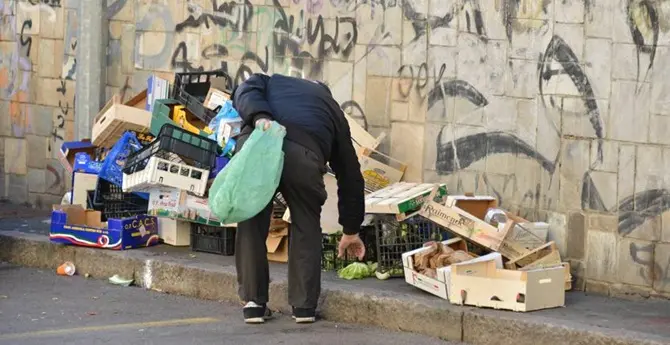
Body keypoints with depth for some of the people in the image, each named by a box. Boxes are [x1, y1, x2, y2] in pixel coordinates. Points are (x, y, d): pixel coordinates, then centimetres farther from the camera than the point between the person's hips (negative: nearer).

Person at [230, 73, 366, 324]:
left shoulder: (272, 82, 39)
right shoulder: (333, 111, 38)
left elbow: (245, 91, 12)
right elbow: (350, 174, 41)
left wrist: (258, 118, -6)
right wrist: (351, 230, 49)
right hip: (302, 154, 0)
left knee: (252, 225, 18)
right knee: (306, 226, 21)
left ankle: (254, 302, 20)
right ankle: (304, 305, 20)